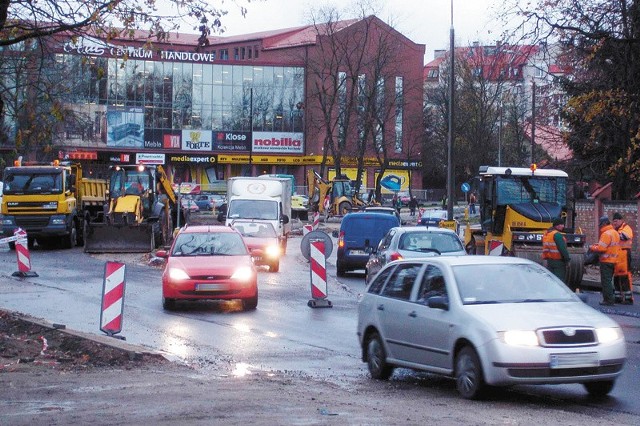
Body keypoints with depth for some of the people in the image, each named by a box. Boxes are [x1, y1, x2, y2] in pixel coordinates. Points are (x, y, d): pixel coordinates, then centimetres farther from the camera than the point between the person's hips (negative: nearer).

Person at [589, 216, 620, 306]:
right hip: (613, 260, 9)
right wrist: (598, 245, 10)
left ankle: (609, 300, -5)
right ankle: (610, 299, 20)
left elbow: (601, 248, -22)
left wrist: (592, 247, -4)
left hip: (606, 261, -9)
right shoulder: (615, 232, 13)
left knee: (606, 281, -4)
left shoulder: (606, 234, -18)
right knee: (608, 281, 17)